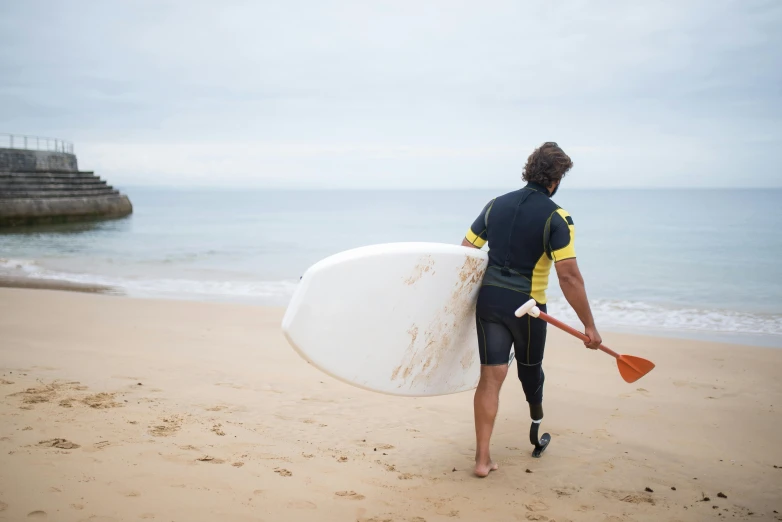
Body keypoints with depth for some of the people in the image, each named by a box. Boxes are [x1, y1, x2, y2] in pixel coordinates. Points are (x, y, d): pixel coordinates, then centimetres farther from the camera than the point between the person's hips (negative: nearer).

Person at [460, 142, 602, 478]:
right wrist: (589, 326, -13)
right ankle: (536, 420, 48)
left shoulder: (496, 205, 5)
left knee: (491, 376, 5)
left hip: (489, 299, 3)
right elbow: (569, 276, -18)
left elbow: (465, 252, 6)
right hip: (527, 305, -3)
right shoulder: (557, 218, -11)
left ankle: (482, 458, 4)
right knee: (530, 367, 22)